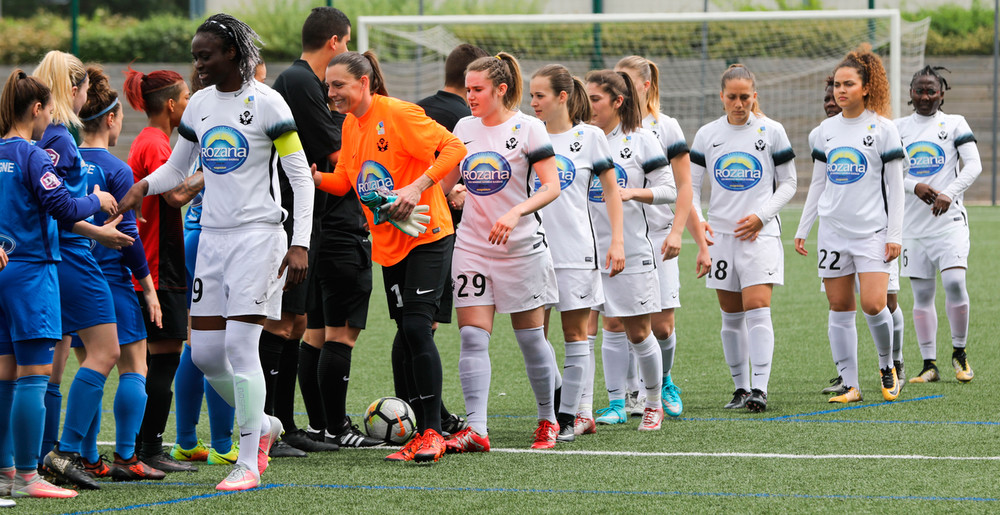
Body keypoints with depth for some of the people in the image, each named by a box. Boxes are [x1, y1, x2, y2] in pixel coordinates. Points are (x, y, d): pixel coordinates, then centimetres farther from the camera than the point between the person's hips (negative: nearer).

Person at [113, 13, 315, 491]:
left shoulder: (265, 103, -9)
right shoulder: (199, 105, 10)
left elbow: (301, 176, -8)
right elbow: (176, 168, 20)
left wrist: (300, 244, -15)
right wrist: (143, 186, -2)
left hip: (258, 236, -6)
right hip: (213, 237, 7)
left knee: (240, 345, -12)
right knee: (204, 352, 3)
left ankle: (249, 463, -6)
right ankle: (262, 424, 26)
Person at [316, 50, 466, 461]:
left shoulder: (398, 114, -15)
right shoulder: (350, 125, 9)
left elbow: (454, 148, -19)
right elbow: (347, 180, 14)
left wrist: (417, 187, -27)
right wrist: (317, 178, -6)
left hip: (426, 236, -8)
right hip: (389, 243, 8)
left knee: (416, 327, -16)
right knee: (407, 337, 7)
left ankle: (433, 432, -12)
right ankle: (421, 434, 13)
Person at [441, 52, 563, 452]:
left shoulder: (527, 128, -7)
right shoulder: (464, 129, 8)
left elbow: (551, 186, -12)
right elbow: (444, 182, 16)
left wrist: (515, 213, -26)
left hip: (521, 245, -4)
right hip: (472, 246, 4)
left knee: (530, 337, 4)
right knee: (473, 336, -8)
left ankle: (547, 419, 22)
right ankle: (475, 429, -13)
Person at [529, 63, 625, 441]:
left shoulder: (590, 137, 1)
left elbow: (611, 190, 5)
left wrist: (617, 240, -4)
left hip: (576, 250, -3)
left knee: (575, 333, 0)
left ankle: (568, 417, 5)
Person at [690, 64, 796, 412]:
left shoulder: (771, 132, 0)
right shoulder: (707, 135, 6)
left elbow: (788, 183, 4)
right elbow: (691, 185, 9)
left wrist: (760, 216, -10)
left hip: (760, 233, -3)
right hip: (720, 234, 3)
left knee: (757, 309, -15)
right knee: (731, 315, 8)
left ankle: (759, 388, -20)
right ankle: (740, 387, 17)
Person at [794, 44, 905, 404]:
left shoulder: (882, 128, -2)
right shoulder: (827, 130, 10)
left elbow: (895, 186, -2)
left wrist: (894, 235, -7)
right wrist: (802, 230, 14)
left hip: (872, 231, -4)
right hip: (833, 231, 4)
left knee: (873, 305, -15)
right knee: (840, 309, 2)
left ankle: (887, 366, 11)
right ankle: (850, 385, 7)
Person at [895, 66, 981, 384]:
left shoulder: (955, 124, 3)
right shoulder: (898, 128, 9)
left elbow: (973, 165, -7)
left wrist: (949, 193, -22)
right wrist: (914, 186, -15)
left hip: (949, 219, -3)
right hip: (913, 223, 3)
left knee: (954, 282, -17)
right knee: (921, 294, 3)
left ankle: (959, 351, 1)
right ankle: (929, 364, 9)